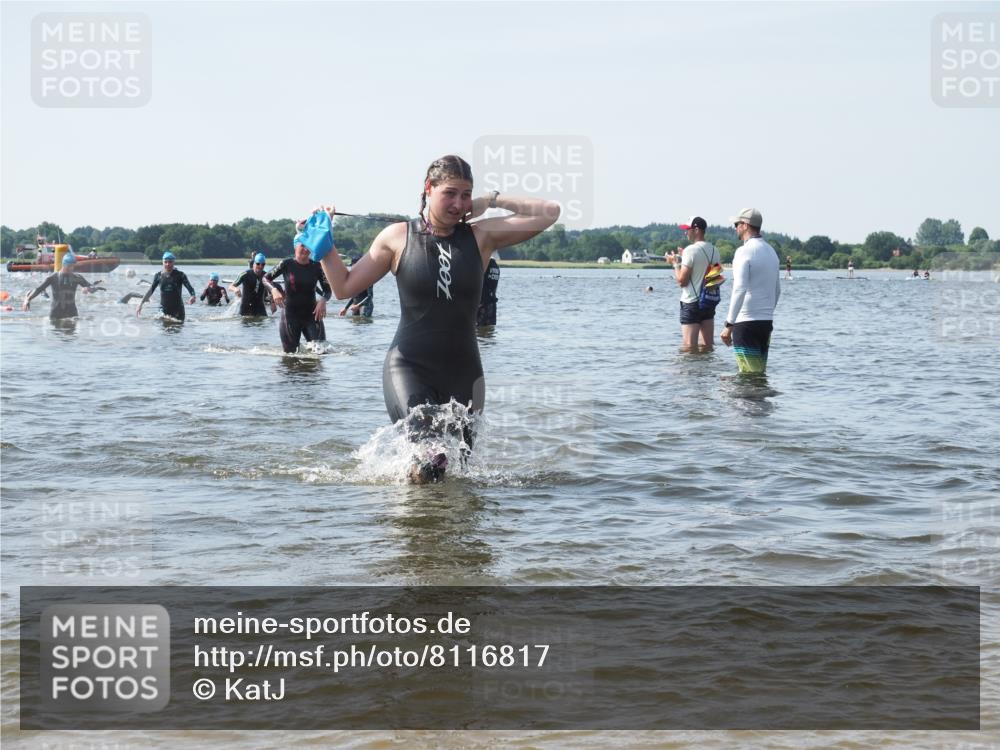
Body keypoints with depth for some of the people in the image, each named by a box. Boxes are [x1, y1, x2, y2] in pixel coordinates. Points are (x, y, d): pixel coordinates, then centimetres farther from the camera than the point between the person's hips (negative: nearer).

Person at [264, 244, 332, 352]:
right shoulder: (287, 264, -6)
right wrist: (274, 290, -17)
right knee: (290, 352, 2)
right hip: (290, 314, -1)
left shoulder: (316, 266, -2)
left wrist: (323, 300, -21)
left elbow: (327, 289, 1)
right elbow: (266, 278, 3)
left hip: (311, 314, 1)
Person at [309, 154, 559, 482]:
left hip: (463, 372, 3)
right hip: (409, 368, -3)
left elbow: (549, 212, -2)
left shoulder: (482, 236, 2)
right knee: (430, 462, -24)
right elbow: (344, 287, 7)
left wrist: (492, 201, -1)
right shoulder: (397, 237, 0)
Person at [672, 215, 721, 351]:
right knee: (707, 345, 11)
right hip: (710, 301, 7)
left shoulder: (691, 250, -15)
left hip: (691, 302, -7)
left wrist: (676, 264, 2)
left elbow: (682, 281, -16)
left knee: (689, 347, -6)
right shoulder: (714, 250, 8)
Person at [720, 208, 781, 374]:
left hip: (746, 322, -8)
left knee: (749, 374, -7)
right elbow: (777, 290, 22)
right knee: (760, 373, 11)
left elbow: (739, 290, -21)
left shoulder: (744, 251, -12)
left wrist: (729, 325, -21)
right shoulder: (771, 251, 14)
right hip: (767, 322, 8)